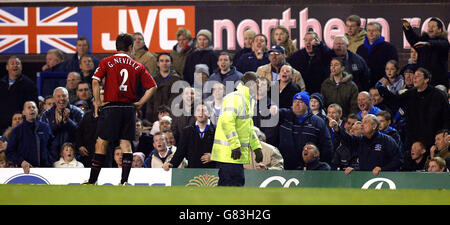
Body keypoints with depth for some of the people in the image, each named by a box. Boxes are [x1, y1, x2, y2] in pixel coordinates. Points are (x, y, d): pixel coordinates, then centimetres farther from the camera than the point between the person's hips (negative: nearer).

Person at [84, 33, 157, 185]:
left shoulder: (107, 62, 2)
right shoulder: (137, 66, 8)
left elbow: (95, 81, -10)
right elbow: (152, 87, 4)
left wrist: (97, 102, -3)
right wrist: (139, 103, 9)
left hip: (111, 107, -2)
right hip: (129, 108, 2)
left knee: (101, 143, 3)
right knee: (126, 143, 6)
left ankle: (92, 180, 3)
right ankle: (124, 180, -1)